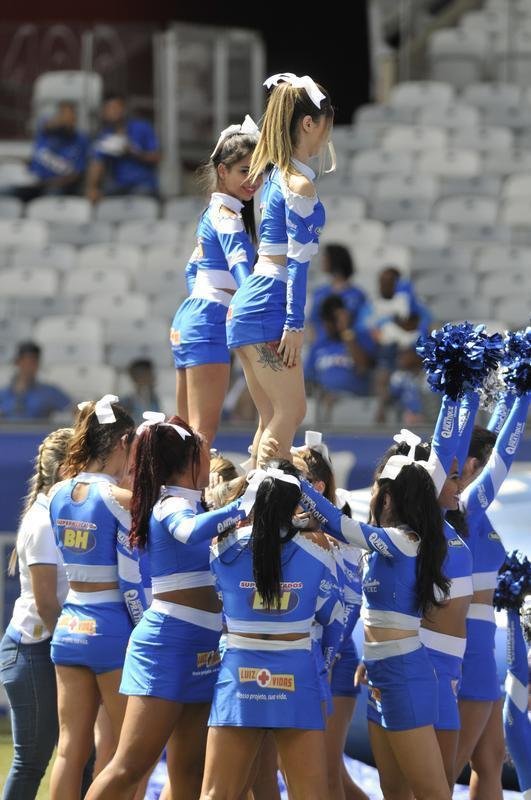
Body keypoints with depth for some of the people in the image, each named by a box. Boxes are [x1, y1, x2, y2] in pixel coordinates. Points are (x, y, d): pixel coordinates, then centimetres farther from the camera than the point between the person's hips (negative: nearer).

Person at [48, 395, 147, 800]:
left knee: (71, 748, 7)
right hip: (112, 627, -6)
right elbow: (132, 582, -13)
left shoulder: (58, 494, 5)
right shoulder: (122, 500, -14)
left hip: (69, 627, 6)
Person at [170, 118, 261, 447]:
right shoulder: (228, 213, -10)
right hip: (210, 324, -10)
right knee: (204, 431, -16)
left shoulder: (214, 211, 19)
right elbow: (239, 260, -28)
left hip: (189, 319, 10)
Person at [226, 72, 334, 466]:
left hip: (247, 303, 9)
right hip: (269, 311, -9)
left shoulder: (277, 177, 16)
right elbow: (298, 260, -15)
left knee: (273, 418, 11)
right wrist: (295, 324, -17)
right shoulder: (300, 185, -12)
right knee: (291, 411, -6)